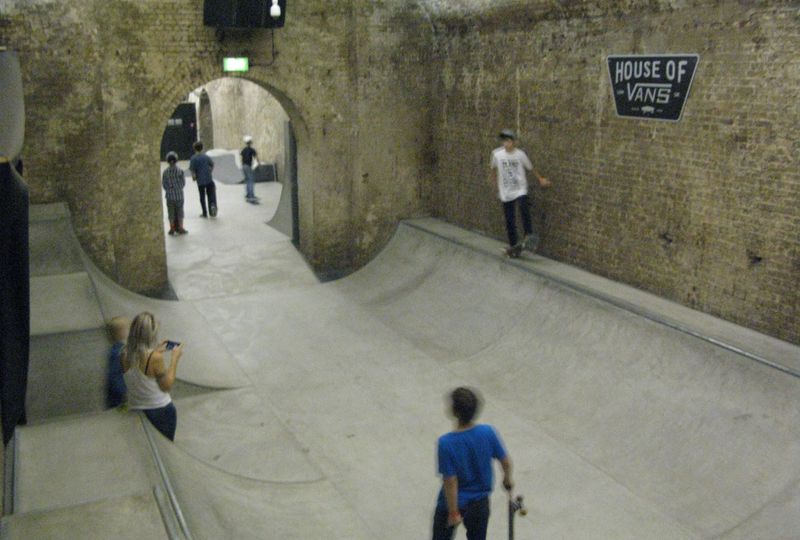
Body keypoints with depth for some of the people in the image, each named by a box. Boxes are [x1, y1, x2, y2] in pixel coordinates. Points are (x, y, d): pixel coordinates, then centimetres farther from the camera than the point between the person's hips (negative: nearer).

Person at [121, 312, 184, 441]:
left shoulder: (125, 355, -9)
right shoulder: (155, 358, -25)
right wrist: (175, 359, -8)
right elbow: (167, 386, -15)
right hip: (160, 412, -5)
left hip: (135, 411, 5)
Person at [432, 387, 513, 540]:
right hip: (480, 503, 3)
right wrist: (507, 480, 15)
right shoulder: (488, 432, -19)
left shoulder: (446, 443, -29)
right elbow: (506, 462, -6)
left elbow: (451, 481, -23)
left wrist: (453, 512, -12)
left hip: (453, 503, -3)